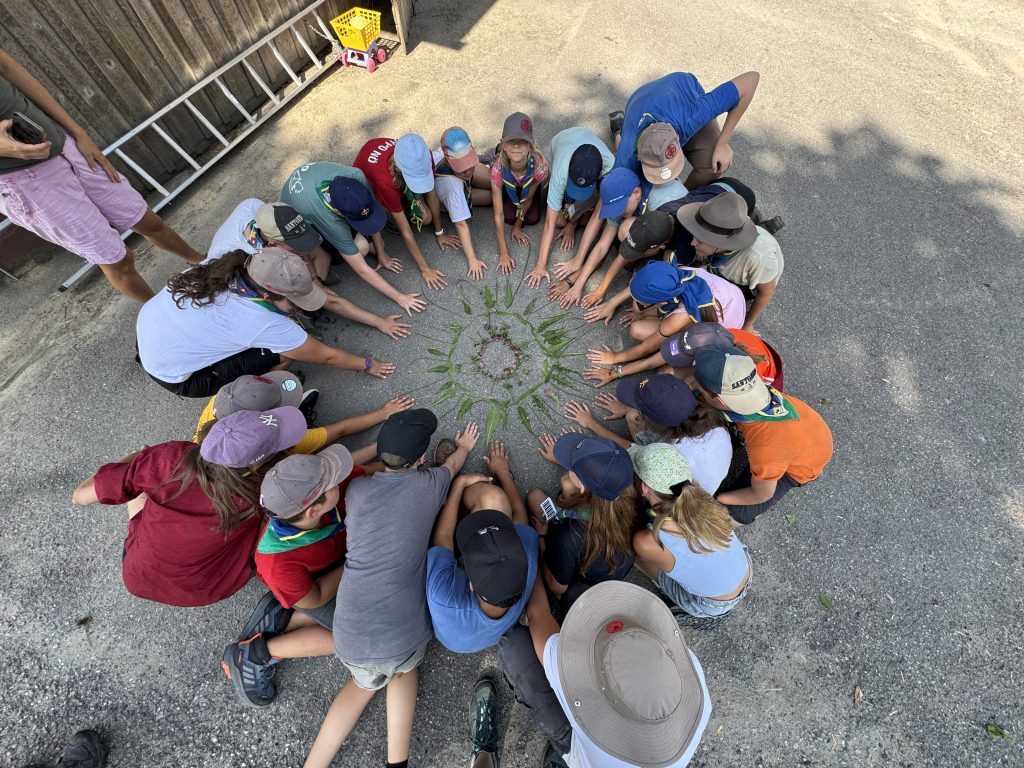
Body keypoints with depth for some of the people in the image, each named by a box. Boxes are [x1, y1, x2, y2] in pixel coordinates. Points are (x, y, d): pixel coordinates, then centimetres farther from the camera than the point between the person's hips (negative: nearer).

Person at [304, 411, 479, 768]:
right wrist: (463, 446, 39)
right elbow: (452, 464, 18)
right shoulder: (429, 483, -4)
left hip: (351, 634, 2)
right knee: (404, 668, 31)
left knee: (366, 681, 32)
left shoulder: (356, 488, 0)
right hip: (404, 631, -2)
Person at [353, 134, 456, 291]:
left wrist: (439, 232, -11)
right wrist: (424, 268, -37)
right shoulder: (383, 179, -45)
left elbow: (431, 194, -18)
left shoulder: (422, 157, -34)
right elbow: (404, 229, -40)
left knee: (425, 218, -18)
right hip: (367, 180, -3)